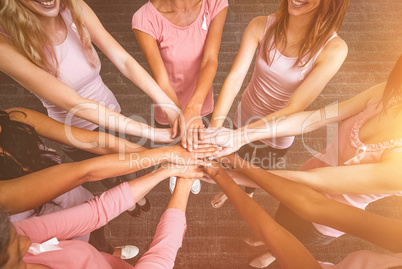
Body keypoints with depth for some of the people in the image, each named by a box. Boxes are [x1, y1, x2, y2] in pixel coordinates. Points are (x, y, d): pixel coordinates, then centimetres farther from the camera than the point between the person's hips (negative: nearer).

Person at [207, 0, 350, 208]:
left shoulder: (333, 49, -25)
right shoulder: (260, 26, -19)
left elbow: (293, 109, -31)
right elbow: (234, 78, -27)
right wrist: (215, 127, -42)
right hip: (244, 119, 1)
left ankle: (247, 192, 67)